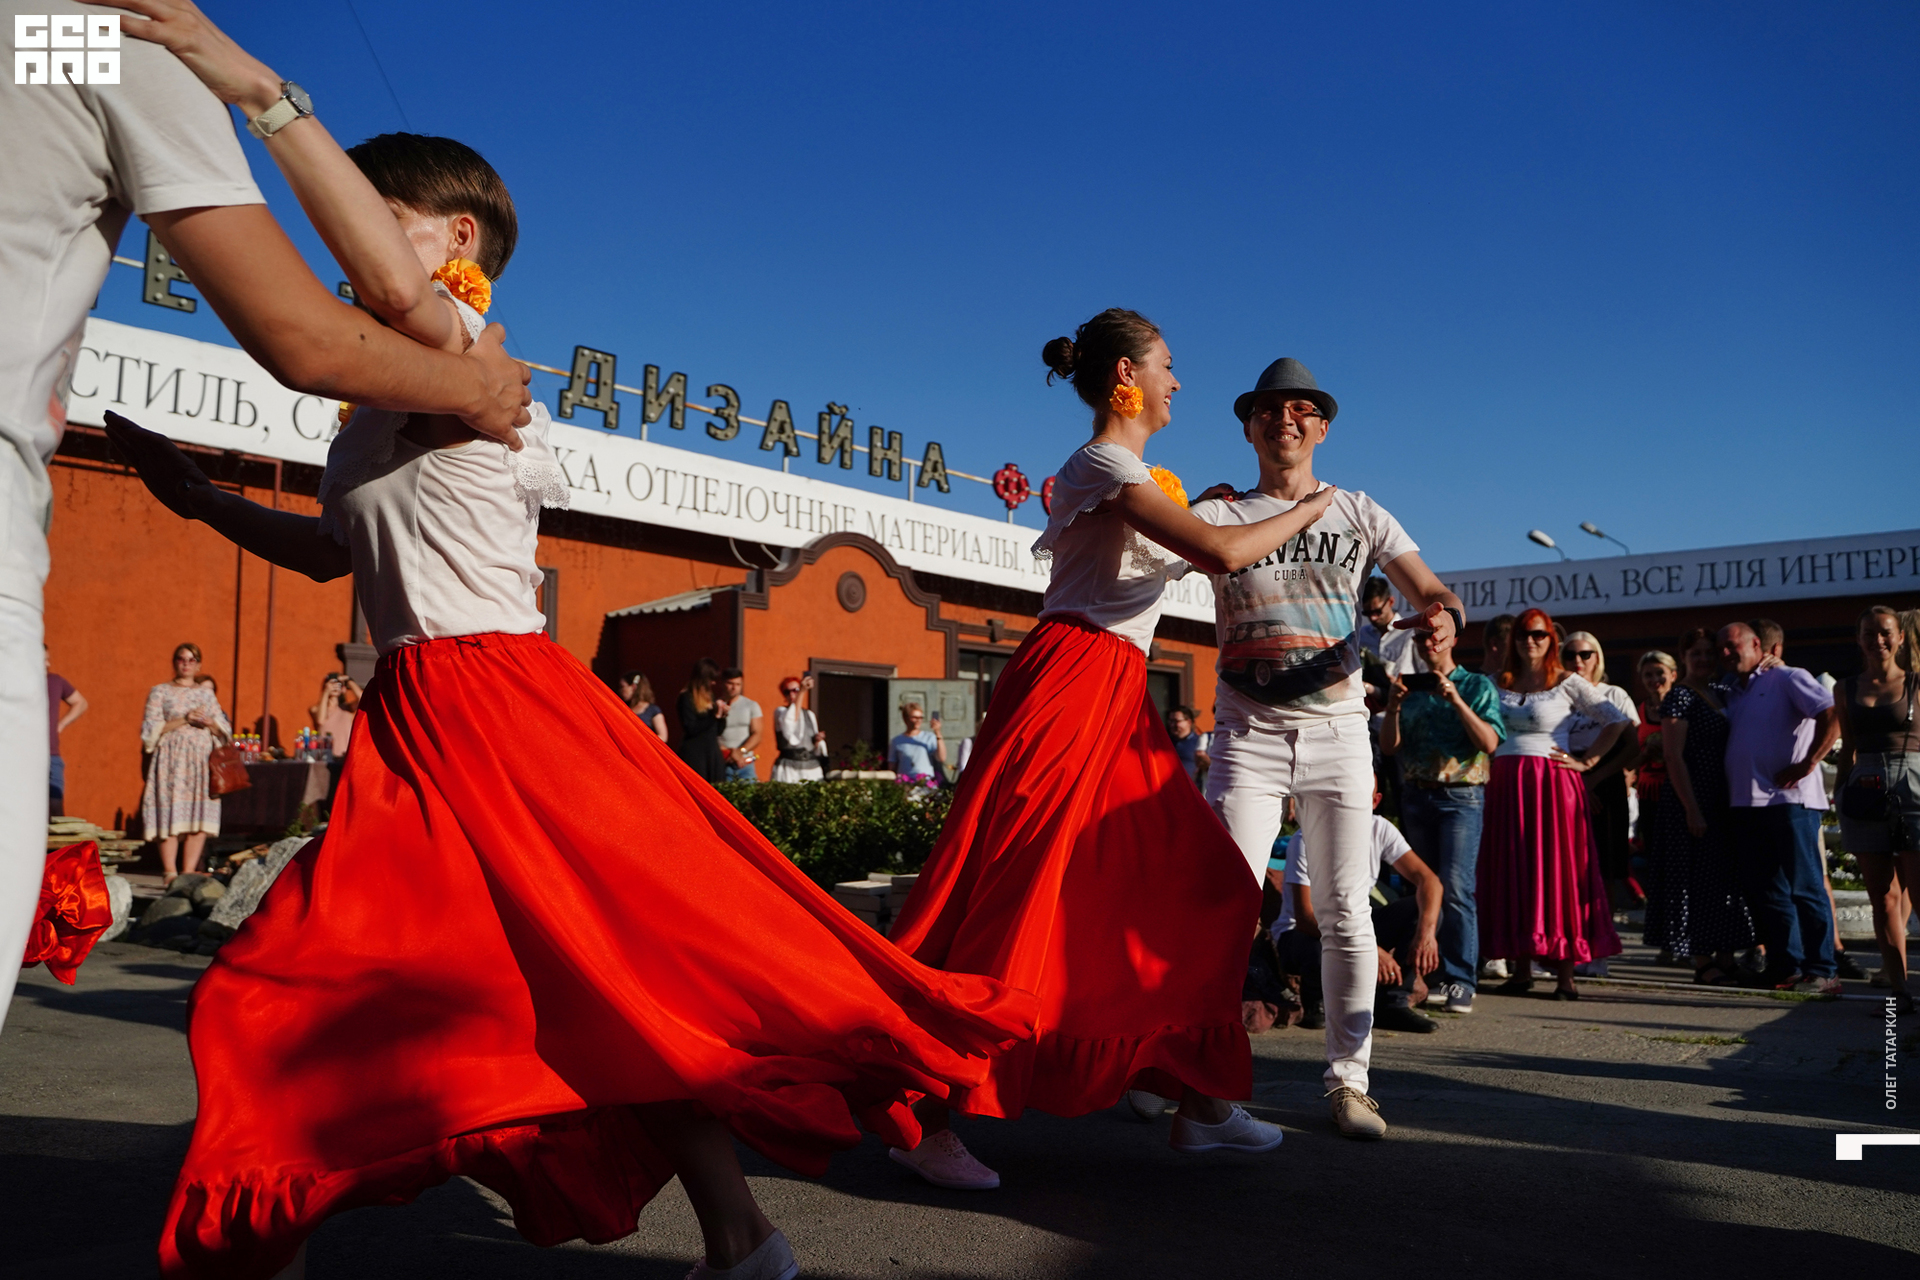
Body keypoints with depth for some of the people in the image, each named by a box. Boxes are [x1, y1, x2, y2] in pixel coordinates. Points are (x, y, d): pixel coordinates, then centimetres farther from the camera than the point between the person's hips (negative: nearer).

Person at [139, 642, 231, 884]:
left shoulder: (207, 694, 17)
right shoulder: (160, 692, 7)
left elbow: (224, 730, 15)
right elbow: (150, 729, -3)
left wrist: (210, 723, -6)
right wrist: (184, 720, -11)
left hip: (202, 761, 3)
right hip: (172, 760, -3)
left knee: (200, 814, -4)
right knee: (171, 812, -10)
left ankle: (189, 870, 0)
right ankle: (170, 871, -6)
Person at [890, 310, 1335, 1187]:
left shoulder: (1123, 472, 22)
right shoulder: (1103, 463, -9)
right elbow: (1221, 554, -19)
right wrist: (1304, 512, -3)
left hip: (1113, 697, 10)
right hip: (1070, 683, -10)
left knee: (1186, 885, 9)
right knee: (1017, 893, -10)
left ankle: (1198, 1100, 17)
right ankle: (925, 1117, -3)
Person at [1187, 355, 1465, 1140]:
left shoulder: (1359, 513, 10)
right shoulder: (1218, 515, 5)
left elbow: (1431, 591, 4)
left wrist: (1441, 615, -20)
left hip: (1337, 733, 2)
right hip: (1248, 736, -2)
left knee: (1346, 913, 3)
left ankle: (1347, 1081, 14)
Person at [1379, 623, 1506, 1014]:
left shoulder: (1477, 685, 5)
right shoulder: (1410, 688, 15)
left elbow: (1490, 743, -7)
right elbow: (1389, 748, 9)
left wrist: (1456, 700, -14)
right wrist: (1393, 708, -6)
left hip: (1461, 796, -4)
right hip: (1416, 797, 4)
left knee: (1455, 886, -14)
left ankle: (1460, 981, -11)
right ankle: (1429, 976, 10)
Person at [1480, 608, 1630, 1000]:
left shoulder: (1566, 683, 1)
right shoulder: (1500, 684, 12)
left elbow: (1617, 720, -2)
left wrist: (1586, 761, -5)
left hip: (1550, 783, -4)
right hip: (1506, 786, 4)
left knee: (1557, 870, -3)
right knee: (1511, 872, 3)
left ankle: (1566, 975, 1)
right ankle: (1521, 970, 11)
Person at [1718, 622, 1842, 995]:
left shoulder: (1788, 678, -2)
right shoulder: (1731, 691, 20)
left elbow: (1833, 714, -15)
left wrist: (1807, 764, -16)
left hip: (1789, 800, -8)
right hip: (1744, 804, 8)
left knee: (1804, 887, -4)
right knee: (1763, 890, 9)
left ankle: (1821, 971, 2)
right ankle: (1785, 965, 17)